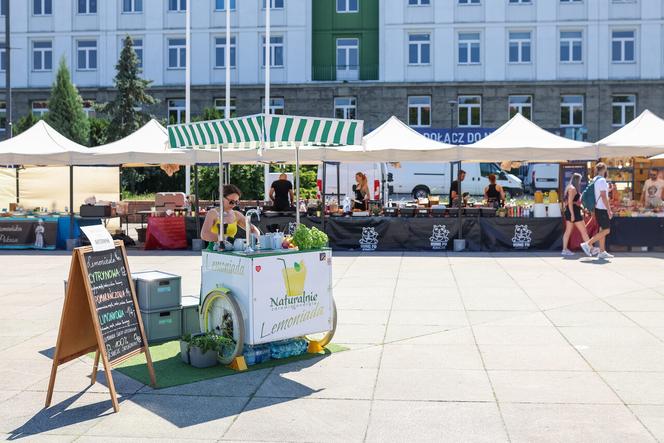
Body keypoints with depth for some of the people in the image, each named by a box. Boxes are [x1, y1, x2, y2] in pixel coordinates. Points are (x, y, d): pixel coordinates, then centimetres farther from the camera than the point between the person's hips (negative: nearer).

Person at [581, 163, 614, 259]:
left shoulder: (595, 180, 13)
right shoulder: (602, 180, -15)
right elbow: (603, 196, -19)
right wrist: (609, 210, -18)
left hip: (598, 208, 9)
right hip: (602, 209, -9)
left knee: (602, 230, 10)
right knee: (606, 230, -8)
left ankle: (602, 252, 10)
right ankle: (588, 244, -10)